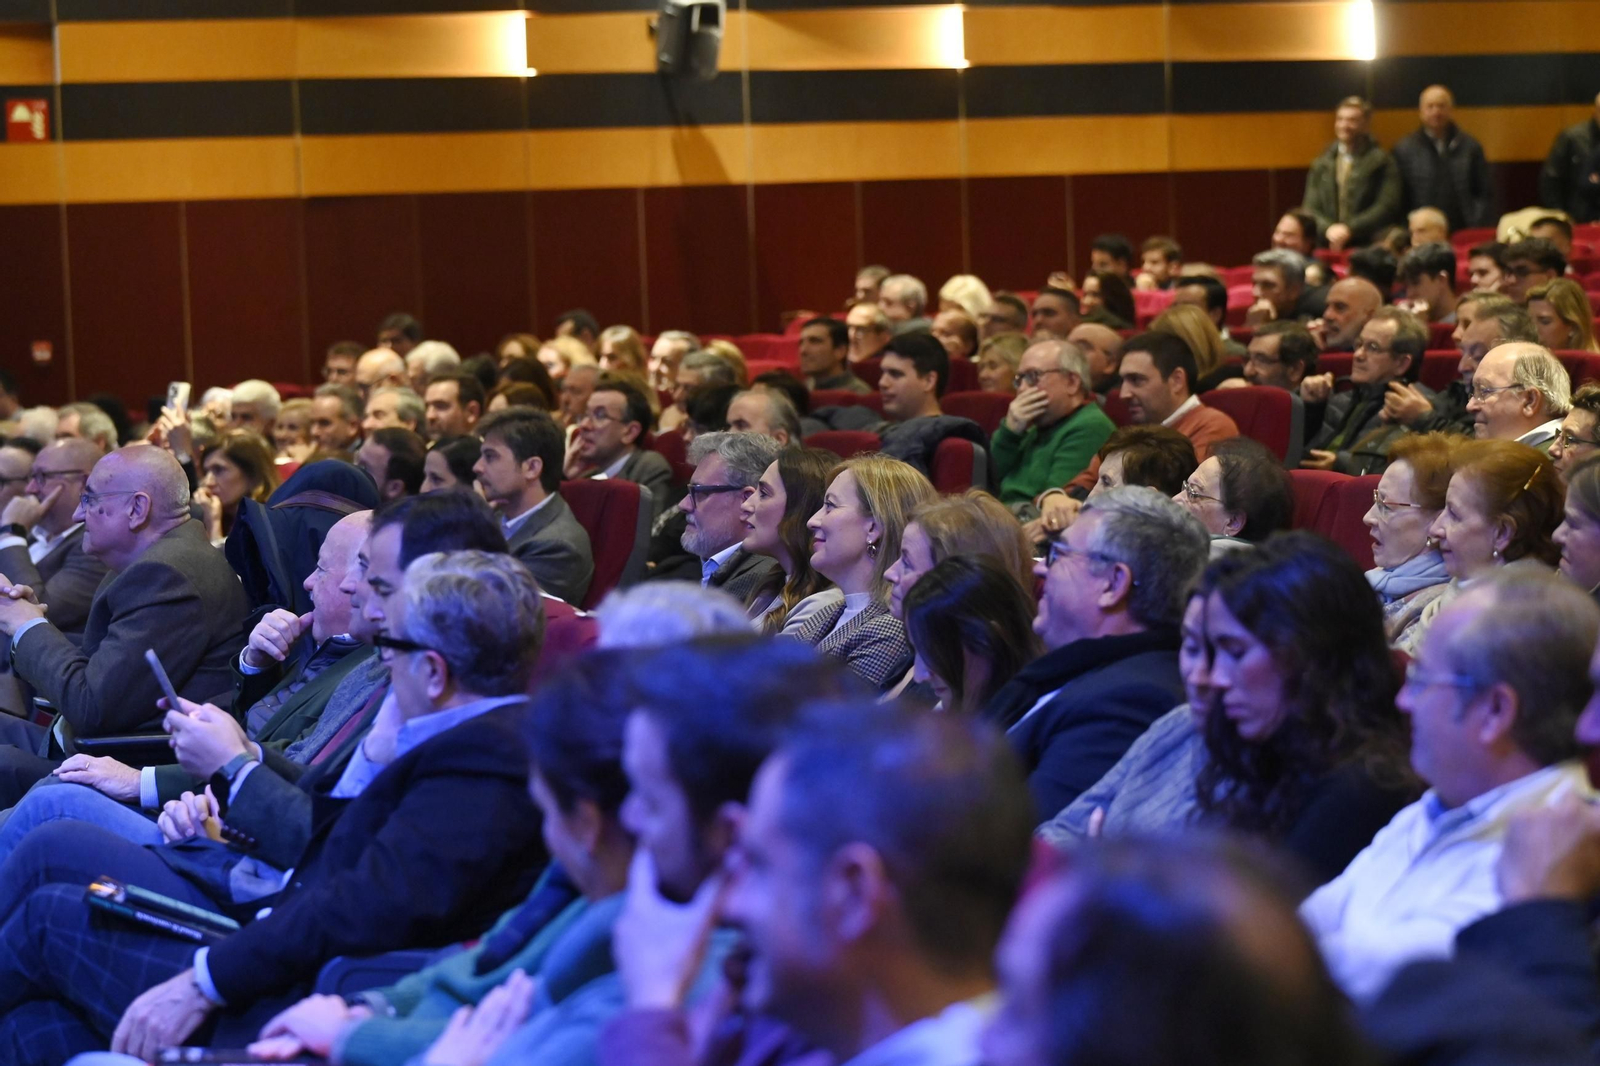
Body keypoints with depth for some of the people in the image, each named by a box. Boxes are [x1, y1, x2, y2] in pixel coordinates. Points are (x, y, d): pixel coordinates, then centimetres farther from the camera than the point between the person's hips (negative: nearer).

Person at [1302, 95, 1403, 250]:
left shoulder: (1382, 162, 2)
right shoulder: (1321, 165, 13)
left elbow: (1387, 207, -7)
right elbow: (1311, 208, 10)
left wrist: (1350, 229, -16)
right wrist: (1328, 228, -11)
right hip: (1329, 248, 3)